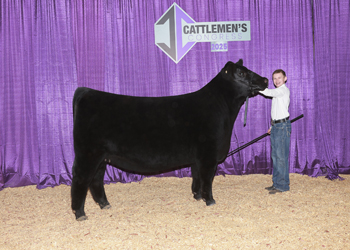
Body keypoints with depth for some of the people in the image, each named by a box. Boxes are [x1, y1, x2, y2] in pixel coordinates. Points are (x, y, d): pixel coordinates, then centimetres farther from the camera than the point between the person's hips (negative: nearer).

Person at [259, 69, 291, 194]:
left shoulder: (284, 90, -7)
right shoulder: (277, 92, 21)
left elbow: (269, 92, -22)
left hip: (283, 126, -9)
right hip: (276, 126, 9)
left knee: (281, 156, -8)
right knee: (275, 156, 11)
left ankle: (283, 185, -4)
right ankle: (276, 183, 18)